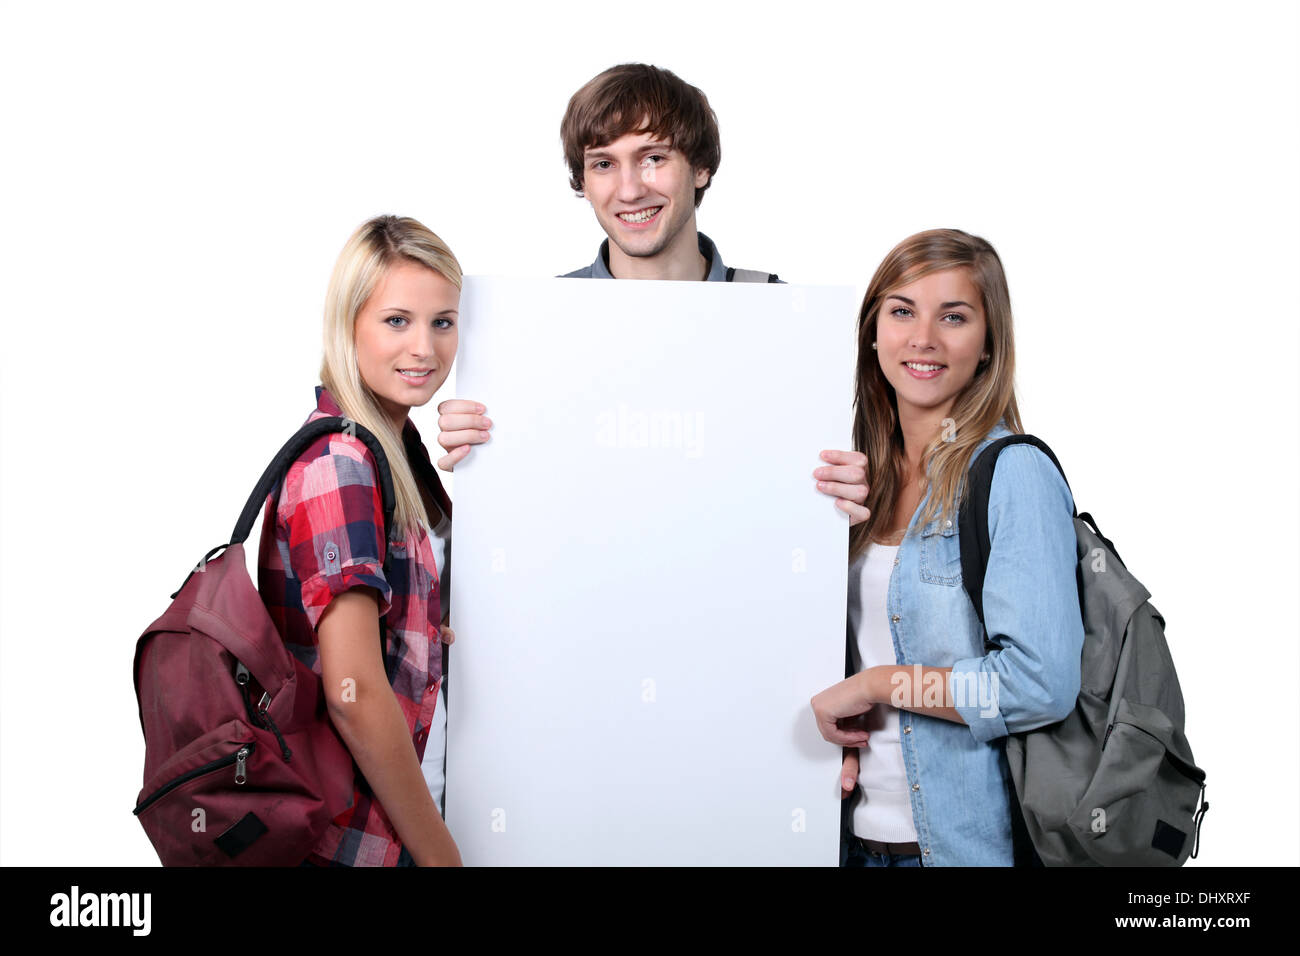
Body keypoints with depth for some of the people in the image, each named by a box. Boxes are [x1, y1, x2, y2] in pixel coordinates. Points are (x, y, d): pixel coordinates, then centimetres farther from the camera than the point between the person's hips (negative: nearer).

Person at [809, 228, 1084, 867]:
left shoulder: (1015, 473, -14)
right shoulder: (865, 477, 5)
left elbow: (1042, 683, -21)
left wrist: (875, 684, -15)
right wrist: (834, 733, -3)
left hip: (966, 840, -5)